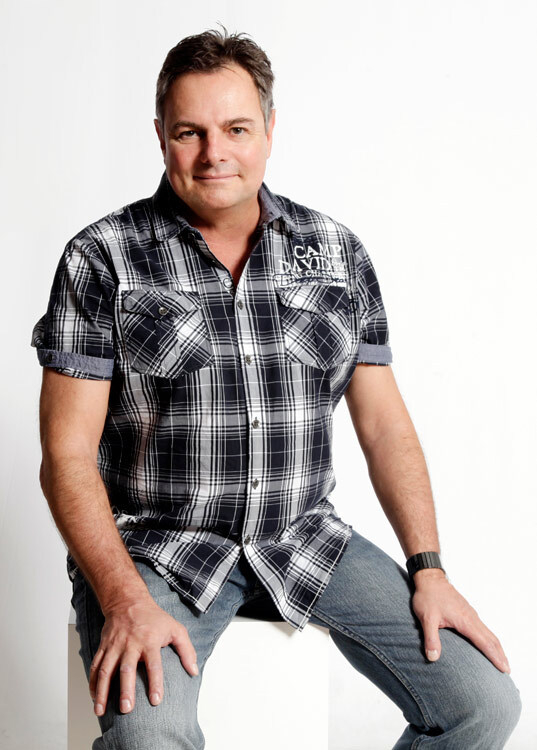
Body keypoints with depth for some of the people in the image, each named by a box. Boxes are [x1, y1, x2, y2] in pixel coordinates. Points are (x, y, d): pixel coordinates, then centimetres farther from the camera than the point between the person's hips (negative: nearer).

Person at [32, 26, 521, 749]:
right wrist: (125, 600, -21)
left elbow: (385, 425, 8)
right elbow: (68, 455, -8)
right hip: (153, 547, -3)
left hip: (304, 539, 4)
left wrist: (428, 569, -1)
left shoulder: (338, 253, 6)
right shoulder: (103, 260, -5)